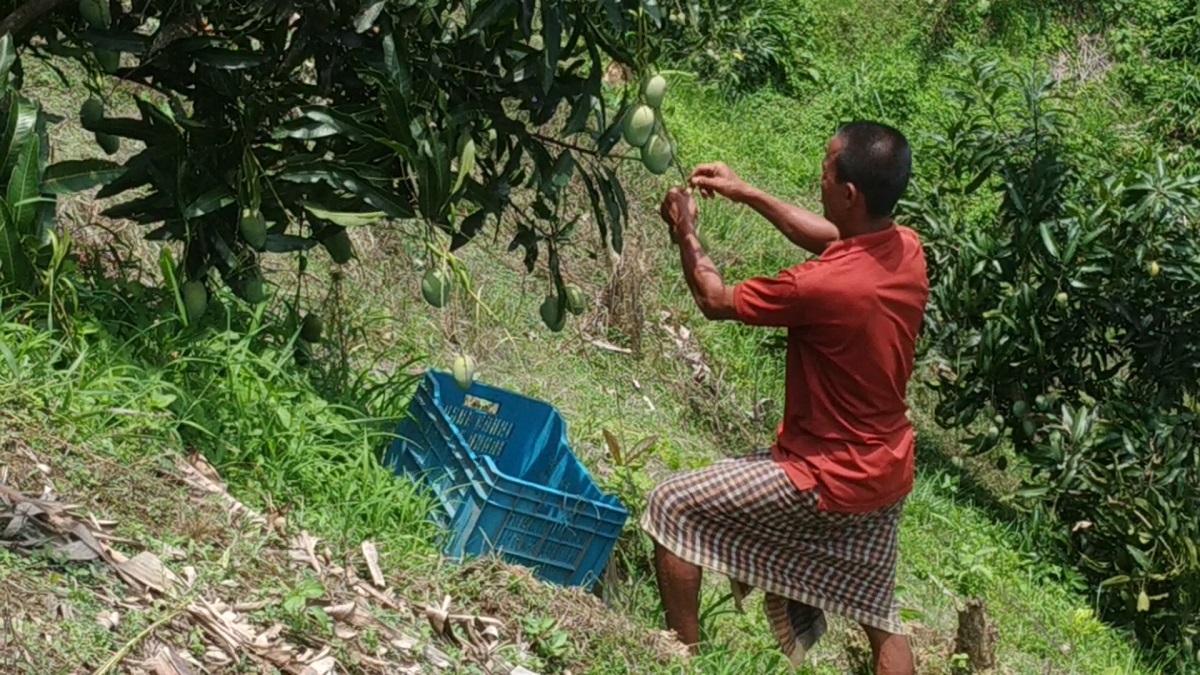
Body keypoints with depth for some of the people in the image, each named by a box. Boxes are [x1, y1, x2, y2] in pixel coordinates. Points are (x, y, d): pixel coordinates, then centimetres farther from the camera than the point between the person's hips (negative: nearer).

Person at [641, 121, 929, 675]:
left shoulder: (822, 287, -29)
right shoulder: (907, 250, -7)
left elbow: (717, 301, -10)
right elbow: (834, 241, 17)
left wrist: (684, 233, 5)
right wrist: (748, 194, 14)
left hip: (828, 480, -7)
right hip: (885, 473, 8)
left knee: (672, 509, 6)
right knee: (877, 613, 27)